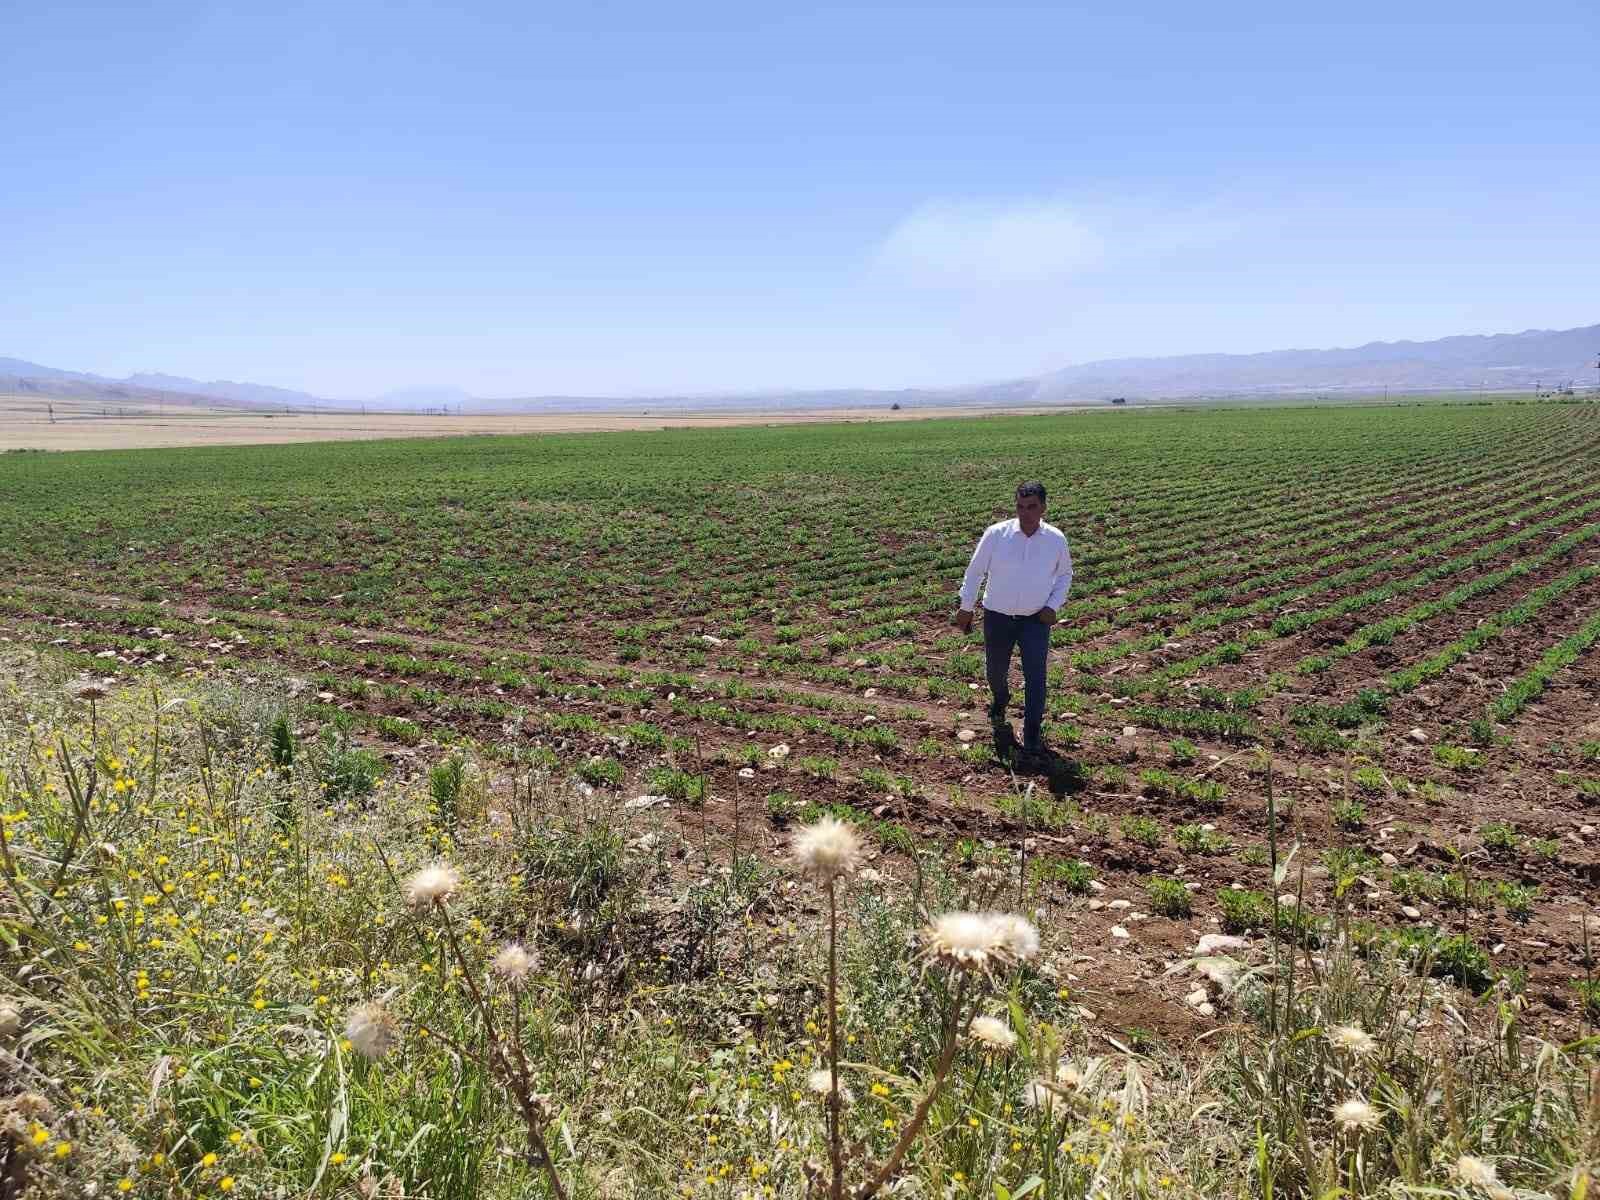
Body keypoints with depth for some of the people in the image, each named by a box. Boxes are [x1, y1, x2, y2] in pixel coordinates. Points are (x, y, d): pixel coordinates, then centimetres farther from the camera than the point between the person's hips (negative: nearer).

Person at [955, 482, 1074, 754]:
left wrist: (1053, 606, -5)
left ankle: (1032, 736, 3)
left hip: (1036, 619, 0)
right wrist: (966, 608, 1)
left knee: (1035, 676, -9)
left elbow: (1064, 575, 8)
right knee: (995, 670, 17)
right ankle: (999, 701, 52)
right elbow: (975, 570, -3)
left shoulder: (1056, 538, -9)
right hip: (998, 617, 1)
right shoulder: (996, 533, -14)